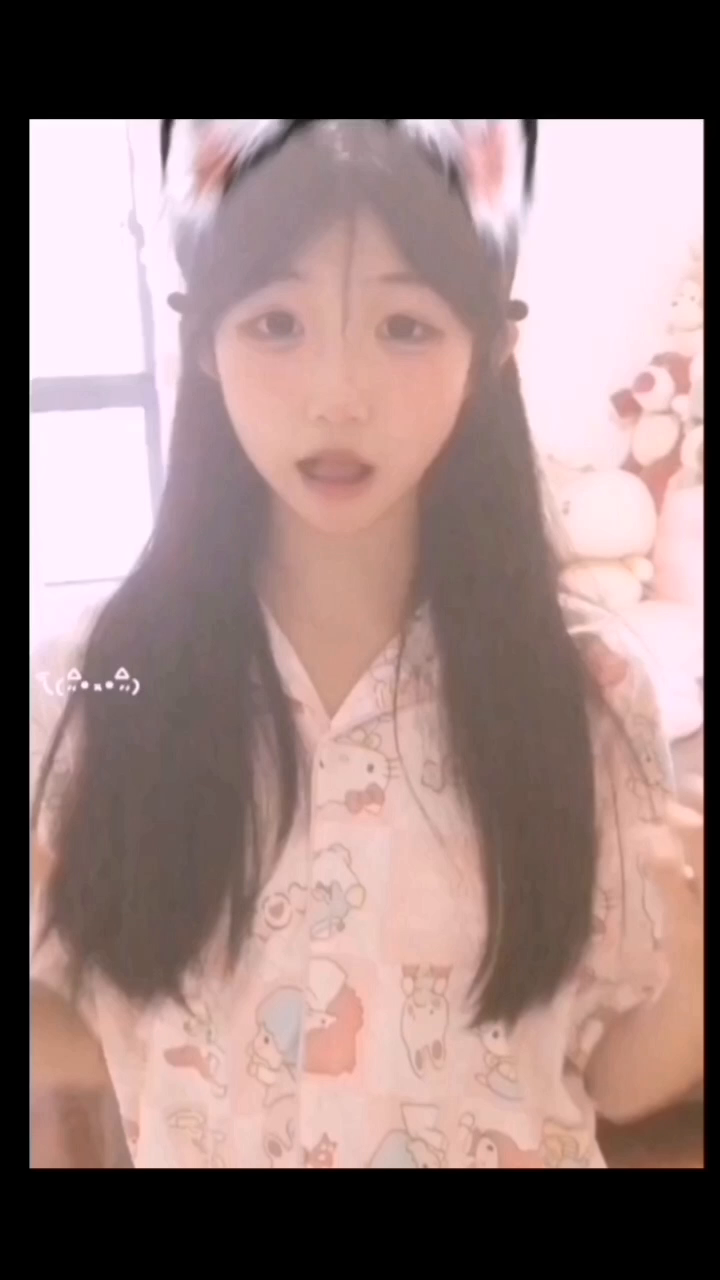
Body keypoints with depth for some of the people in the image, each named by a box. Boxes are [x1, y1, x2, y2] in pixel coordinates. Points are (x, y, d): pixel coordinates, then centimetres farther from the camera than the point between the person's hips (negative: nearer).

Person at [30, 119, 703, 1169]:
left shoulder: (584, 683, -16)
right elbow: (89, 1051, -7)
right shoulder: (97, 681, -16)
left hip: (503, 1146, 1)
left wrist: (689, 971, -25)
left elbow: (615, 1077, -9)